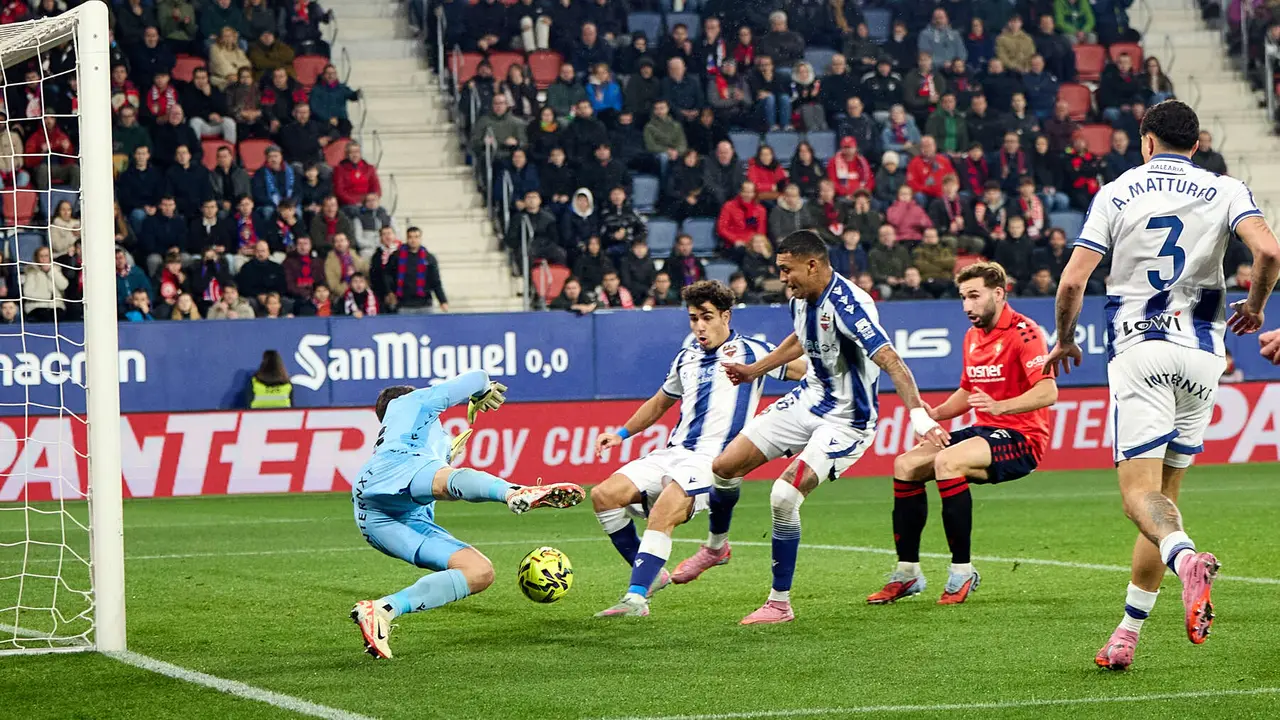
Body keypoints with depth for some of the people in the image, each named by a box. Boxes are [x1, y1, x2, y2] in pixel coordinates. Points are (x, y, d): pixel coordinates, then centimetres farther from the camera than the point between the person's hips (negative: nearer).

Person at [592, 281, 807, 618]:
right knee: (604, 495, -11)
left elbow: (811, 372, 2)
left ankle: (636, 597, -38)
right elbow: (660, 403, 37)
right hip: (672, 452, 7)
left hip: (711, 460, -7)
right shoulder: (686, 359, 21)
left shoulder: (750, 352, 4)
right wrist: (622, 433, 31)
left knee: (664, 511, -34)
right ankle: (650, 574, 0)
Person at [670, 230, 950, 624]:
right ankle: (716, 548, 35)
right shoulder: (801, 299, -1)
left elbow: (890, 361, -35)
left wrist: (919, 415, -44)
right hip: (810, 397, 8)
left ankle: (780, 603, -6)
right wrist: (754, 370, 27)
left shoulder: (846, 304, -28)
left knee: (783, 496, -22)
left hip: (845, 421, -8)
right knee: (724, 465, 6)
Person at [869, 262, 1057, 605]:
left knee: (946, 462, -32)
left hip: (1021, 438, -9)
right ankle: (907, 572, 3)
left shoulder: (1023, 332, -14)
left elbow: (1048, 392, -25)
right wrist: (936, 413, 7)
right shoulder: (973, 336, 14)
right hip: (984, 431, 9)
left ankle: (962, 572, -24)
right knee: (905, 465, -2)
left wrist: (1000, 406, -38)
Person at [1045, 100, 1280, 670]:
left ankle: (1186, 559, -43)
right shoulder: (1225, 191, 7)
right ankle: (1128, 634, 9)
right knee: (1164, 491, 11)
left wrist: (1064, 341, 17)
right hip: (1201, 354, 2)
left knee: (1140, 492, -9)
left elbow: (1072, 281, 0)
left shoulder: (1116, 193, 6)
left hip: (1137, 350, -2)